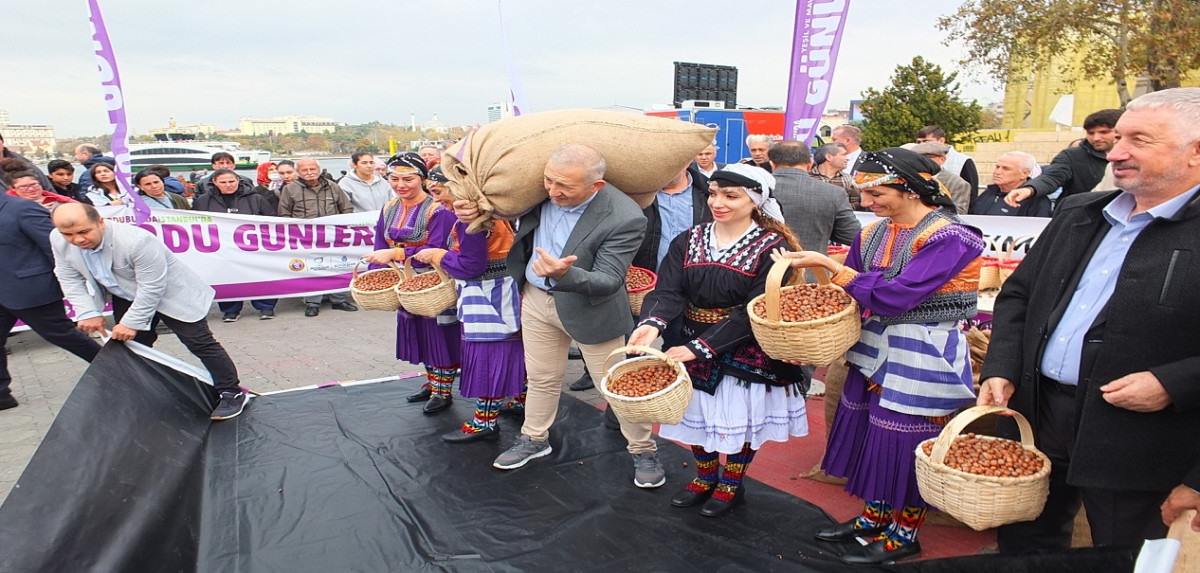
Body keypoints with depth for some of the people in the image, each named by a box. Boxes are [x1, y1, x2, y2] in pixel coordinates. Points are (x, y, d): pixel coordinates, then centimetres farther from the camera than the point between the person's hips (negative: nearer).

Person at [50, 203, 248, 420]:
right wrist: (87, 312, -14)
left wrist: (131, 323, -25)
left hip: (169, 293, -7)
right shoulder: (59, 241, -14)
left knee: (199, 342, -5)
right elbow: (70, 279, -3)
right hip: (126, 298, 7)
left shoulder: (138, 241, -37)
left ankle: (231, 392, 4)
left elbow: (152, 289, -31)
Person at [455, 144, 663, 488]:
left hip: (590, 308, -5)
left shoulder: (624, 218, -30)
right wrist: (475, 208, -12)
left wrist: (565, 275, -47)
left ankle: (643, 450, 30)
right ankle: (535, 439, 43)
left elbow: (610, 280, -29)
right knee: (541, 377, 21)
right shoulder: (541, 189, -13)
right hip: (537, 298, 5)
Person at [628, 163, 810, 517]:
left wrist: (698, 347, -27)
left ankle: (732, 484, 38)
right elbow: (669, 290, -12)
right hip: (693, 348, 4)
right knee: (698, 413, 15)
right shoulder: (690, 241, 1)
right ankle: (705, 477, 41)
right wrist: (652, 323, -35)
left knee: (741, 419, 11)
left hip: (745, 352, -3)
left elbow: (754, 312, -21)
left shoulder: (772, 248, -13)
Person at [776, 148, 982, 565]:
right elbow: (848, 292, 9)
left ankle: (904, 535, 25)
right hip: (875, 347, 7)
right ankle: (874, 518, 35)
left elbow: (897, 296, -27)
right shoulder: (873, 234, 4)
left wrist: (830, 265, -25)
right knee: (870, 434, 15)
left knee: (905, 442, 4)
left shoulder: (948, 237, -17)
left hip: (921, 357, -7)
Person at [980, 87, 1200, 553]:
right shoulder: (1077, 213, 9)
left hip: (1136, 445, -5)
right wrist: (1000, 369, 2)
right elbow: (1018, 294, 13)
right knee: (1024, 547, 21)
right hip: (1037, 419, 6)